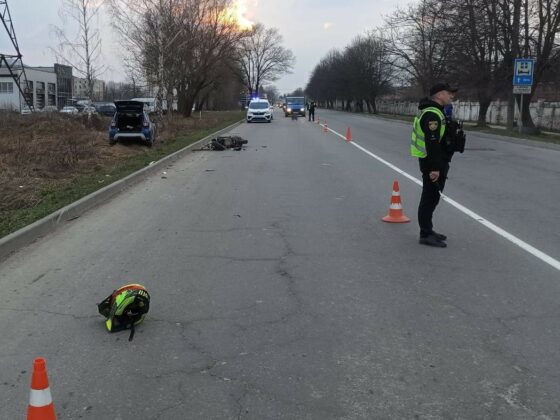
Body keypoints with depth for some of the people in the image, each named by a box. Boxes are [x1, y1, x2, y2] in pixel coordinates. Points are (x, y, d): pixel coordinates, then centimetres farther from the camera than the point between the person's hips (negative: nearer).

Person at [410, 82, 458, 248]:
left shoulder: (435, 111, 18)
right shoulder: (432, 114, -18)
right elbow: (432, 142, -25)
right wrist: (435, 168, -27)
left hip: (437, 162, 11)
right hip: (432, 162, -11)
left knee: (432, 197, 17)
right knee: (430, 198, -6)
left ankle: (427, 230, 27)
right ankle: (426, 234, -1)